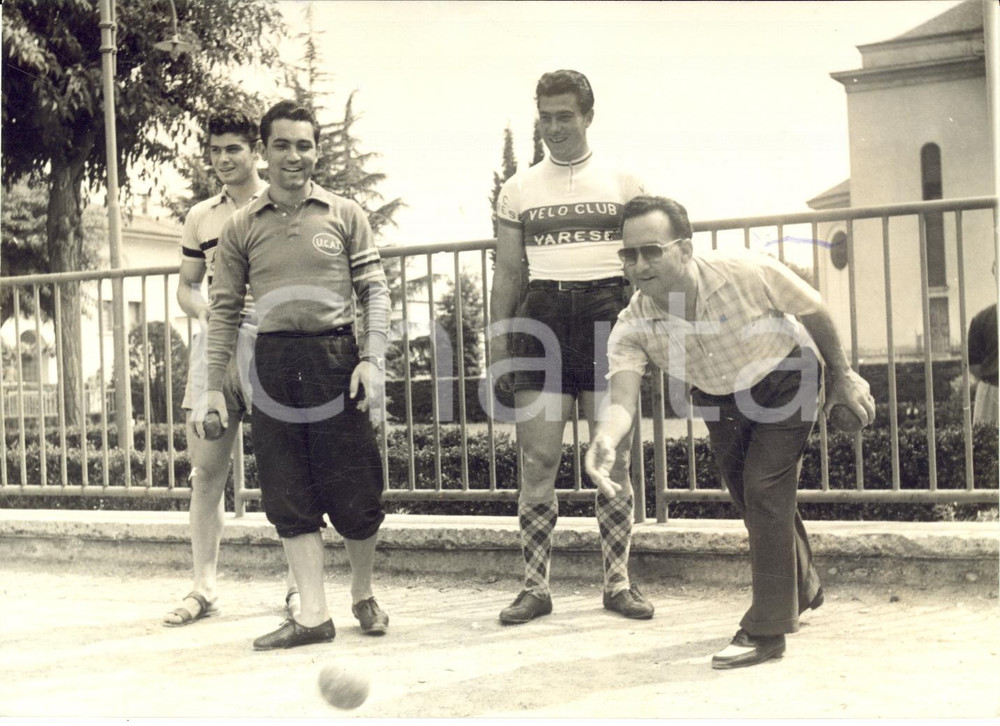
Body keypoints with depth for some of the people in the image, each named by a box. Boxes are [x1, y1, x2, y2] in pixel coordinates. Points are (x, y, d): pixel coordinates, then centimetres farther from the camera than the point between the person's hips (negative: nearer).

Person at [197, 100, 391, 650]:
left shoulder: (344, 215, 5)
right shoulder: (241, 227, 8)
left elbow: (373, 290, 4)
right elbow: (224, 308, 9)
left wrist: (373, 359, -8)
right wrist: (213, 387, 4)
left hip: (335, 356, -1)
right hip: (273, 363, 2)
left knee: (354, 489, 2)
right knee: (289, 495, 2)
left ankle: (363, 596, 24)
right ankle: (313, 614, 8)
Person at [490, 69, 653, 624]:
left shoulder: (623, 184, 9)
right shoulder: (517, 189, 12)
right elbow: (506, 275, 14)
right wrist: (498, 348, 8)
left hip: (608, 313, 0)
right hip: (542, 316, 1)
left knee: (614, 458, 1)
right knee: (537, 460, -3)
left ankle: (617, 582, 9)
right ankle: (535, 585, 3)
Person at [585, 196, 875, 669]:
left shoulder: (747, 273, -34)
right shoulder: (632, 327, -28)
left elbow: (812, 310, -17)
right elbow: (622, 398, -40)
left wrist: (842, 376, -5)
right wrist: (606, 439, -64)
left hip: (784, 383, -4)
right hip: (718, 399, 4)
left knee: (765, 491, -16)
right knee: (749, 499, 17)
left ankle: (766, 630, -8)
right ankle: (801, 590, 44)